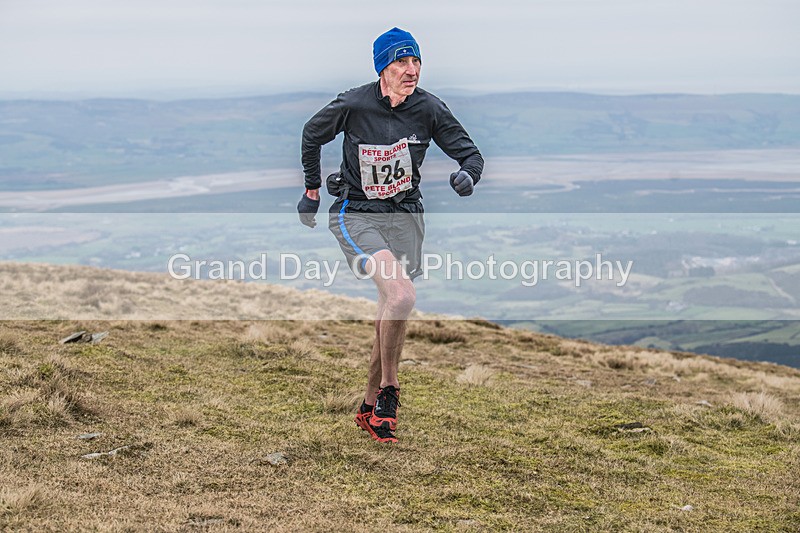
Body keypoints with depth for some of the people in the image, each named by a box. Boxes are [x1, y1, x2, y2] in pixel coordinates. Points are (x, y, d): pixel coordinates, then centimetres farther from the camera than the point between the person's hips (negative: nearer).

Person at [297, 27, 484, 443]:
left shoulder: (428, 109, -8)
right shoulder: (352, 105, -14)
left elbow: (470, 153, 0)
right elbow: (311, 134, 6)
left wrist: (467, 175, -23)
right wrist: (312, 190, 13)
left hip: (405, 216, 4)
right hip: (356, 216, -4)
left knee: (392, 315, 5)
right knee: (402, 296, -25)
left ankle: (370, 408, 22)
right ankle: (388, 389, -6)